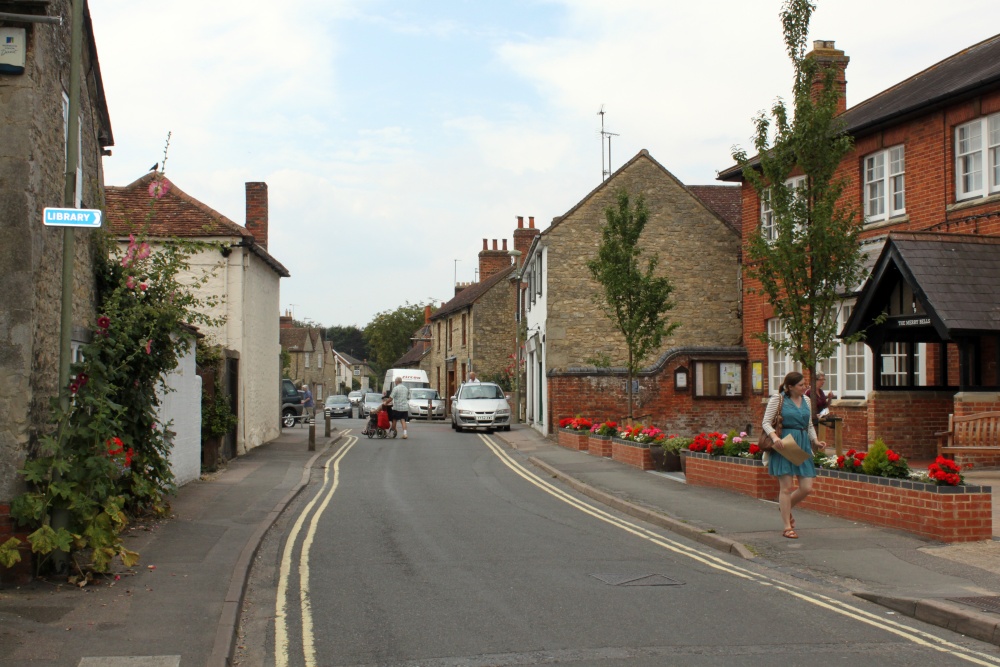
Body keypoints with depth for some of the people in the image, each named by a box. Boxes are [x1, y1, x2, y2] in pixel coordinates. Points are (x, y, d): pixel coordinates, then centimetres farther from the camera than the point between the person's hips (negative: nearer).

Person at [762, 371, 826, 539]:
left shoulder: (806, 400, 14)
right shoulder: (777, 399, -4)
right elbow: (766, 422, -6)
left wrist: (816, 441, 8)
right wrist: (774, 437, -23)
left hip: (803, 445, 6)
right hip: (784, 446, -6)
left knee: (807, 487, 0)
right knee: (786, 487, -3)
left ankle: (785, 508, 30)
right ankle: (787, 527, 7)